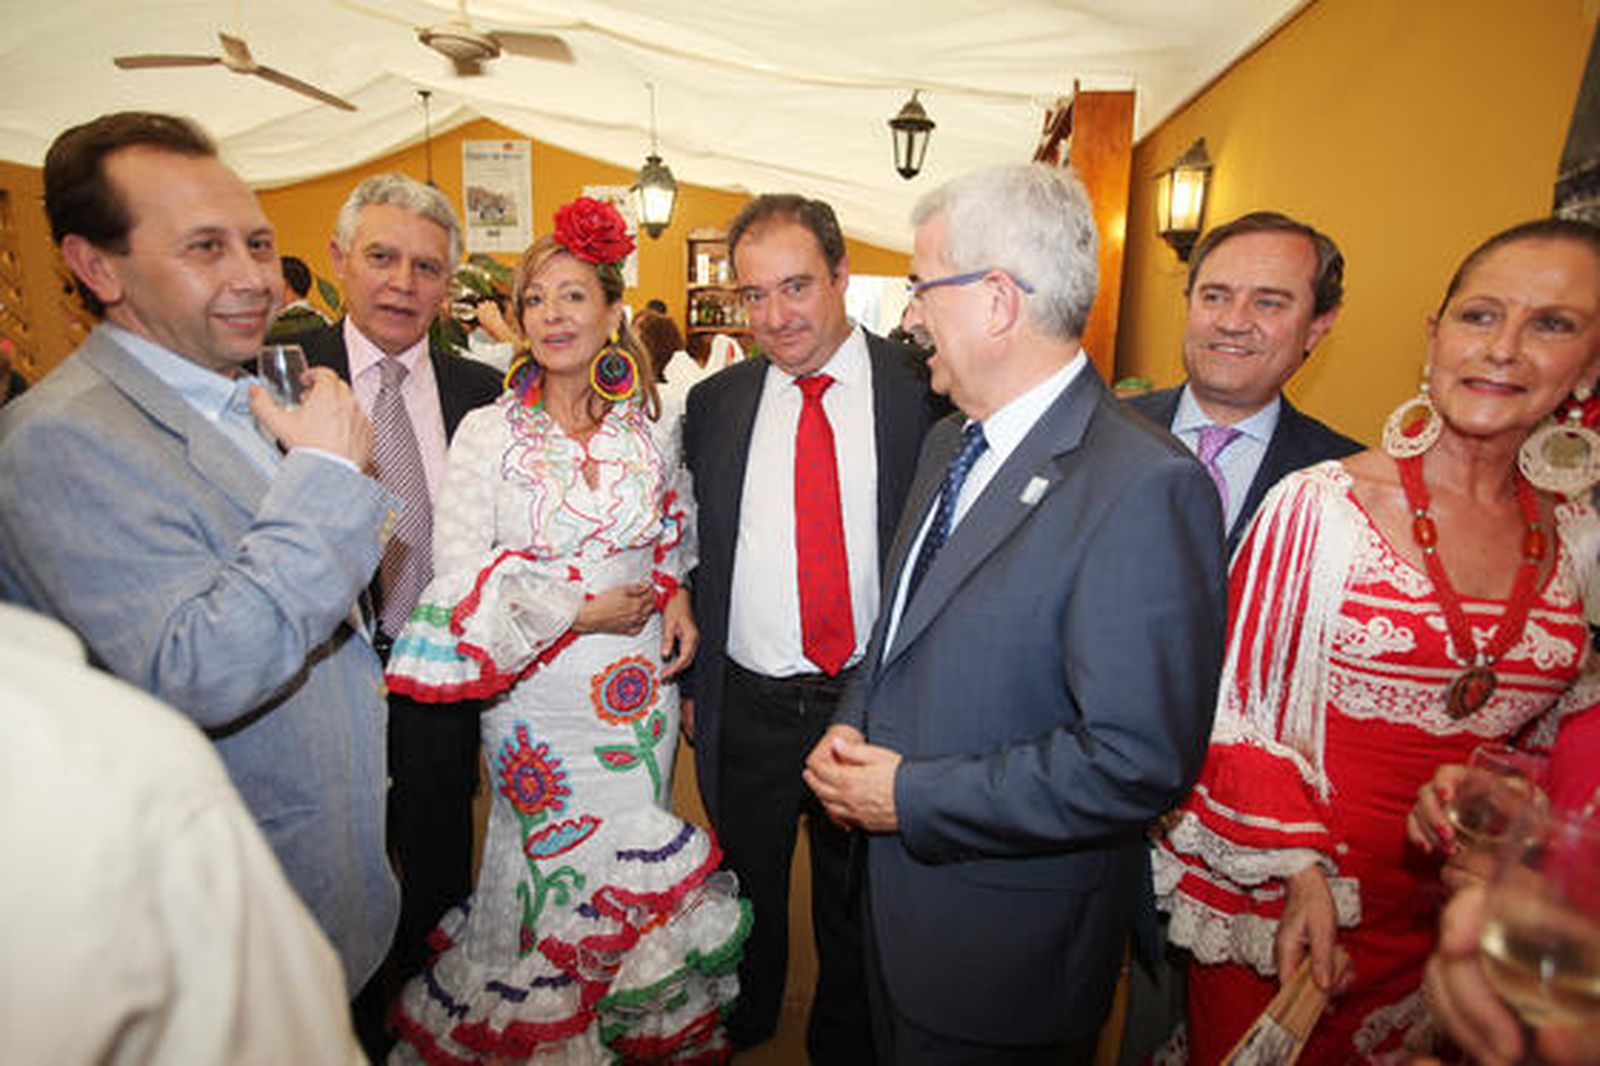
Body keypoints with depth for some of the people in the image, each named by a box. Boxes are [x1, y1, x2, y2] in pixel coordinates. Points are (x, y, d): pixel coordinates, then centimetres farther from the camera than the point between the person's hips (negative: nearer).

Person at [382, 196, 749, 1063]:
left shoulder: (653, 427, 1)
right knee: (550, 862, 11)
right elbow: (460, 574, -10)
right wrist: (580, 611, -14)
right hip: (537, 694, -2)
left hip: (641, 685, 2)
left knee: (639, 861, 14)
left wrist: (677, 595, -3)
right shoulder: (487, 433, -7)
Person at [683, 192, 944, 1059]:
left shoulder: (922, 390, -8)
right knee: (744, 895, 24)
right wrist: (688, 678, 5)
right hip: (745, 706, 2)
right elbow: (694, 556, 7)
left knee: (858, 904, 22)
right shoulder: (714, 403, 1)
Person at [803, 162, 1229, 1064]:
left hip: (1007, 947, -7)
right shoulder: (950, 441, 3)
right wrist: (855, 724, -4)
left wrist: (913, 795, -21)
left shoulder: (1146, 488, -25)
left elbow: (1140, 761, -27)